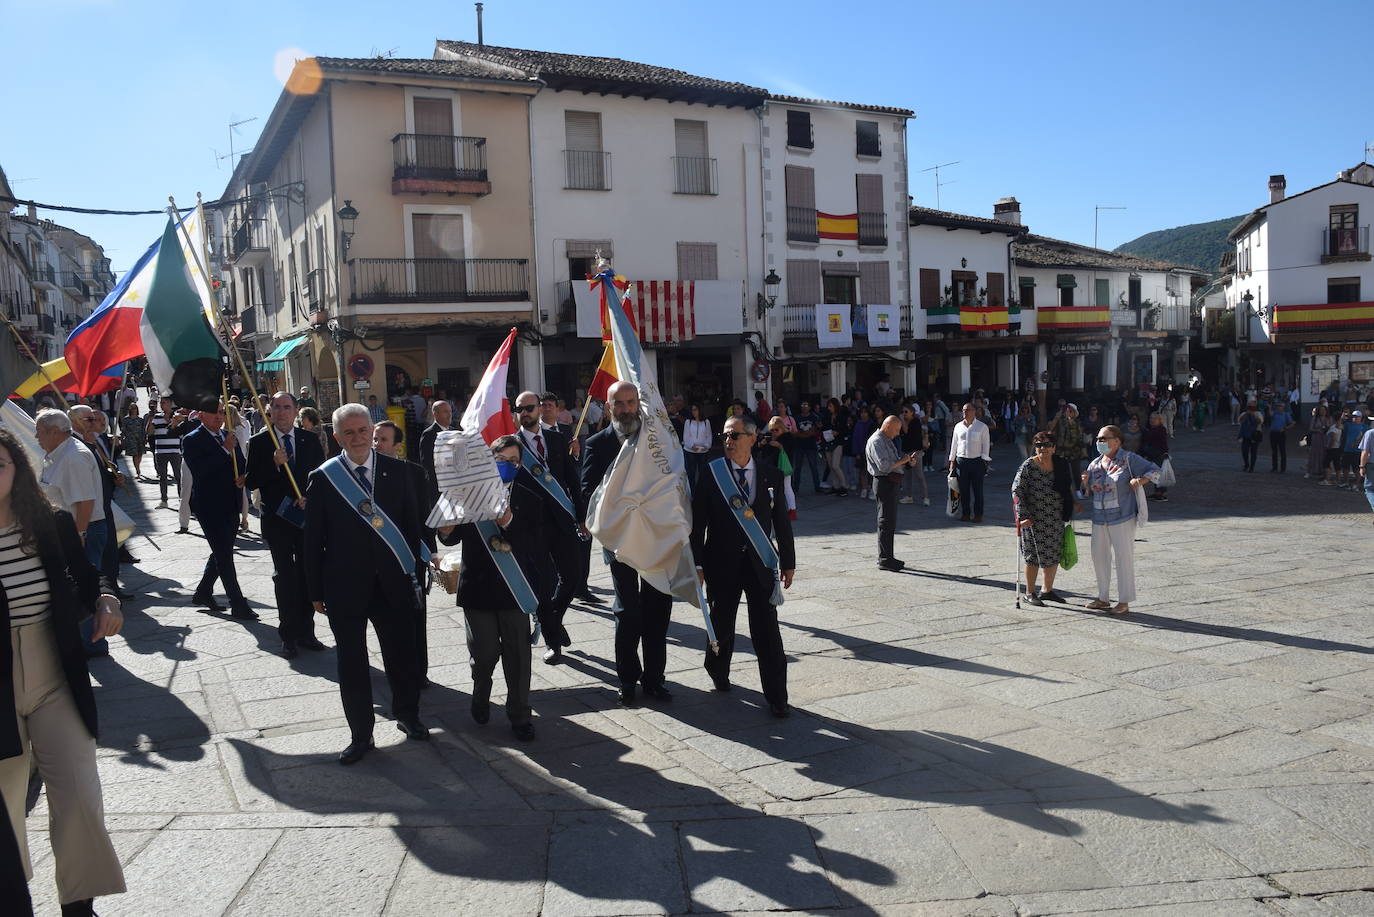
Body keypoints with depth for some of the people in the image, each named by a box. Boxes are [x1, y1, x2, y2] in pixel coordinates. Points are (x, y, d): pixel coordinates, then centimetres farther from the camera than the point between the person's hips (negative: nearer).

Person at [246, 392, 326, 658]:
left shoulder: (310, 440, 4)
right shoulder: (259, 442, -1)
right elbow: (252, 482, -6)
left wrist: (309, 497, -10)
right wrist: (274, 464, -21)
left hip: (307, 515, 2)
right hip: (277, 519, -2)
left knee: (308, 574, 6)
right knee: (284, 577, 2)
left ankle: (306, 631, 17)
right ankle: (289, 636, 10)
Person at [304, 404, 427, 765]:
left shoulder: (397, 471, 1)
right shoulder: (322, 479, -4)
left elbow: (413, 525, 6)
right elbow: (313, 540, -1)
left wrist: (413, 572, 4)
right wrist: (316, 591, -1)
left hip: (393, 584, 1)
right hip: (345, 587, -1)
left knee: (402, 656, 11)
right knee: (352, 665, 8)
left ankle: (407, 715, 35)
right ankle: (360, 735, 24)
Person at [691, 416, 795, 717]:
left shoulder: (771, 476, 3)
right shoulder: (710, 474, -3)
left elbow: (782, 521, 8)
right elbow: (697, 522, -2)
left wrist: (788, 562, 7)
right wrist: (696, 563, -6)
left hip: (760, 562, 1)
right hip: (722, 563, -1)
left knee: (767, 630, -2)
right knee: (722, 624, 11)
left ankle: (776, 697, 5)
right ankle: (717, 670, 39)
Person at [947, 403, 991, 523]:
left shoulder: (982, 427, 1)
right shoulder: (958, 426, 9)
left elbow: (986, 444, 1)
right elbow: (954, 444, 14)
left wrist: (984, 460, -6)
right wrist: (952, 461, 10)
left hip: (977, 461, -3)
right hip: (961, 461, 3)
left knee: (977, 489, -1)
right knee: (963, 489, 5)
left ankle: (978, 514, 7)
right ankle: (965, 513, 14)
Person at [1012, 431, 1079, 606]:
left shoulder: (1062, 465, 4)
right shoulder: (1028, 466, -10)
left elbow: (1069, 488, 20)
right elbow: (1016, 491, -12)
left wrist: (1072, 504, 13)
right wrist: (1023, 515, -18)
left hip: (1056, 519, 5)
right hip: (1034, 519, -5)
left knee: (1054, 555, 11)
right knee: (1033, 555, 2)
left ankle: (1047, 590, 27)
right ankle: (1030, 593, 15)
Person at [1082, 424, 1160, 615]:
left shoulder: (1129, 459, -4)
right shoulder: (1095, 464, 11)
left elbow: (1154, 470, -1)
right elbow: (1089, 493, 17)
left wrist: (1140, 480, -19)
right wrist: (1086, 483, -5)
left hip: (1122, 518, -6)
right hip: (1099, 519, 6)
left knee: (1124, 558, -1)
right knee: (1099, 557, 10)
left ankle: (1124, 601, 7)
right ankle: (1102, 598, 23)